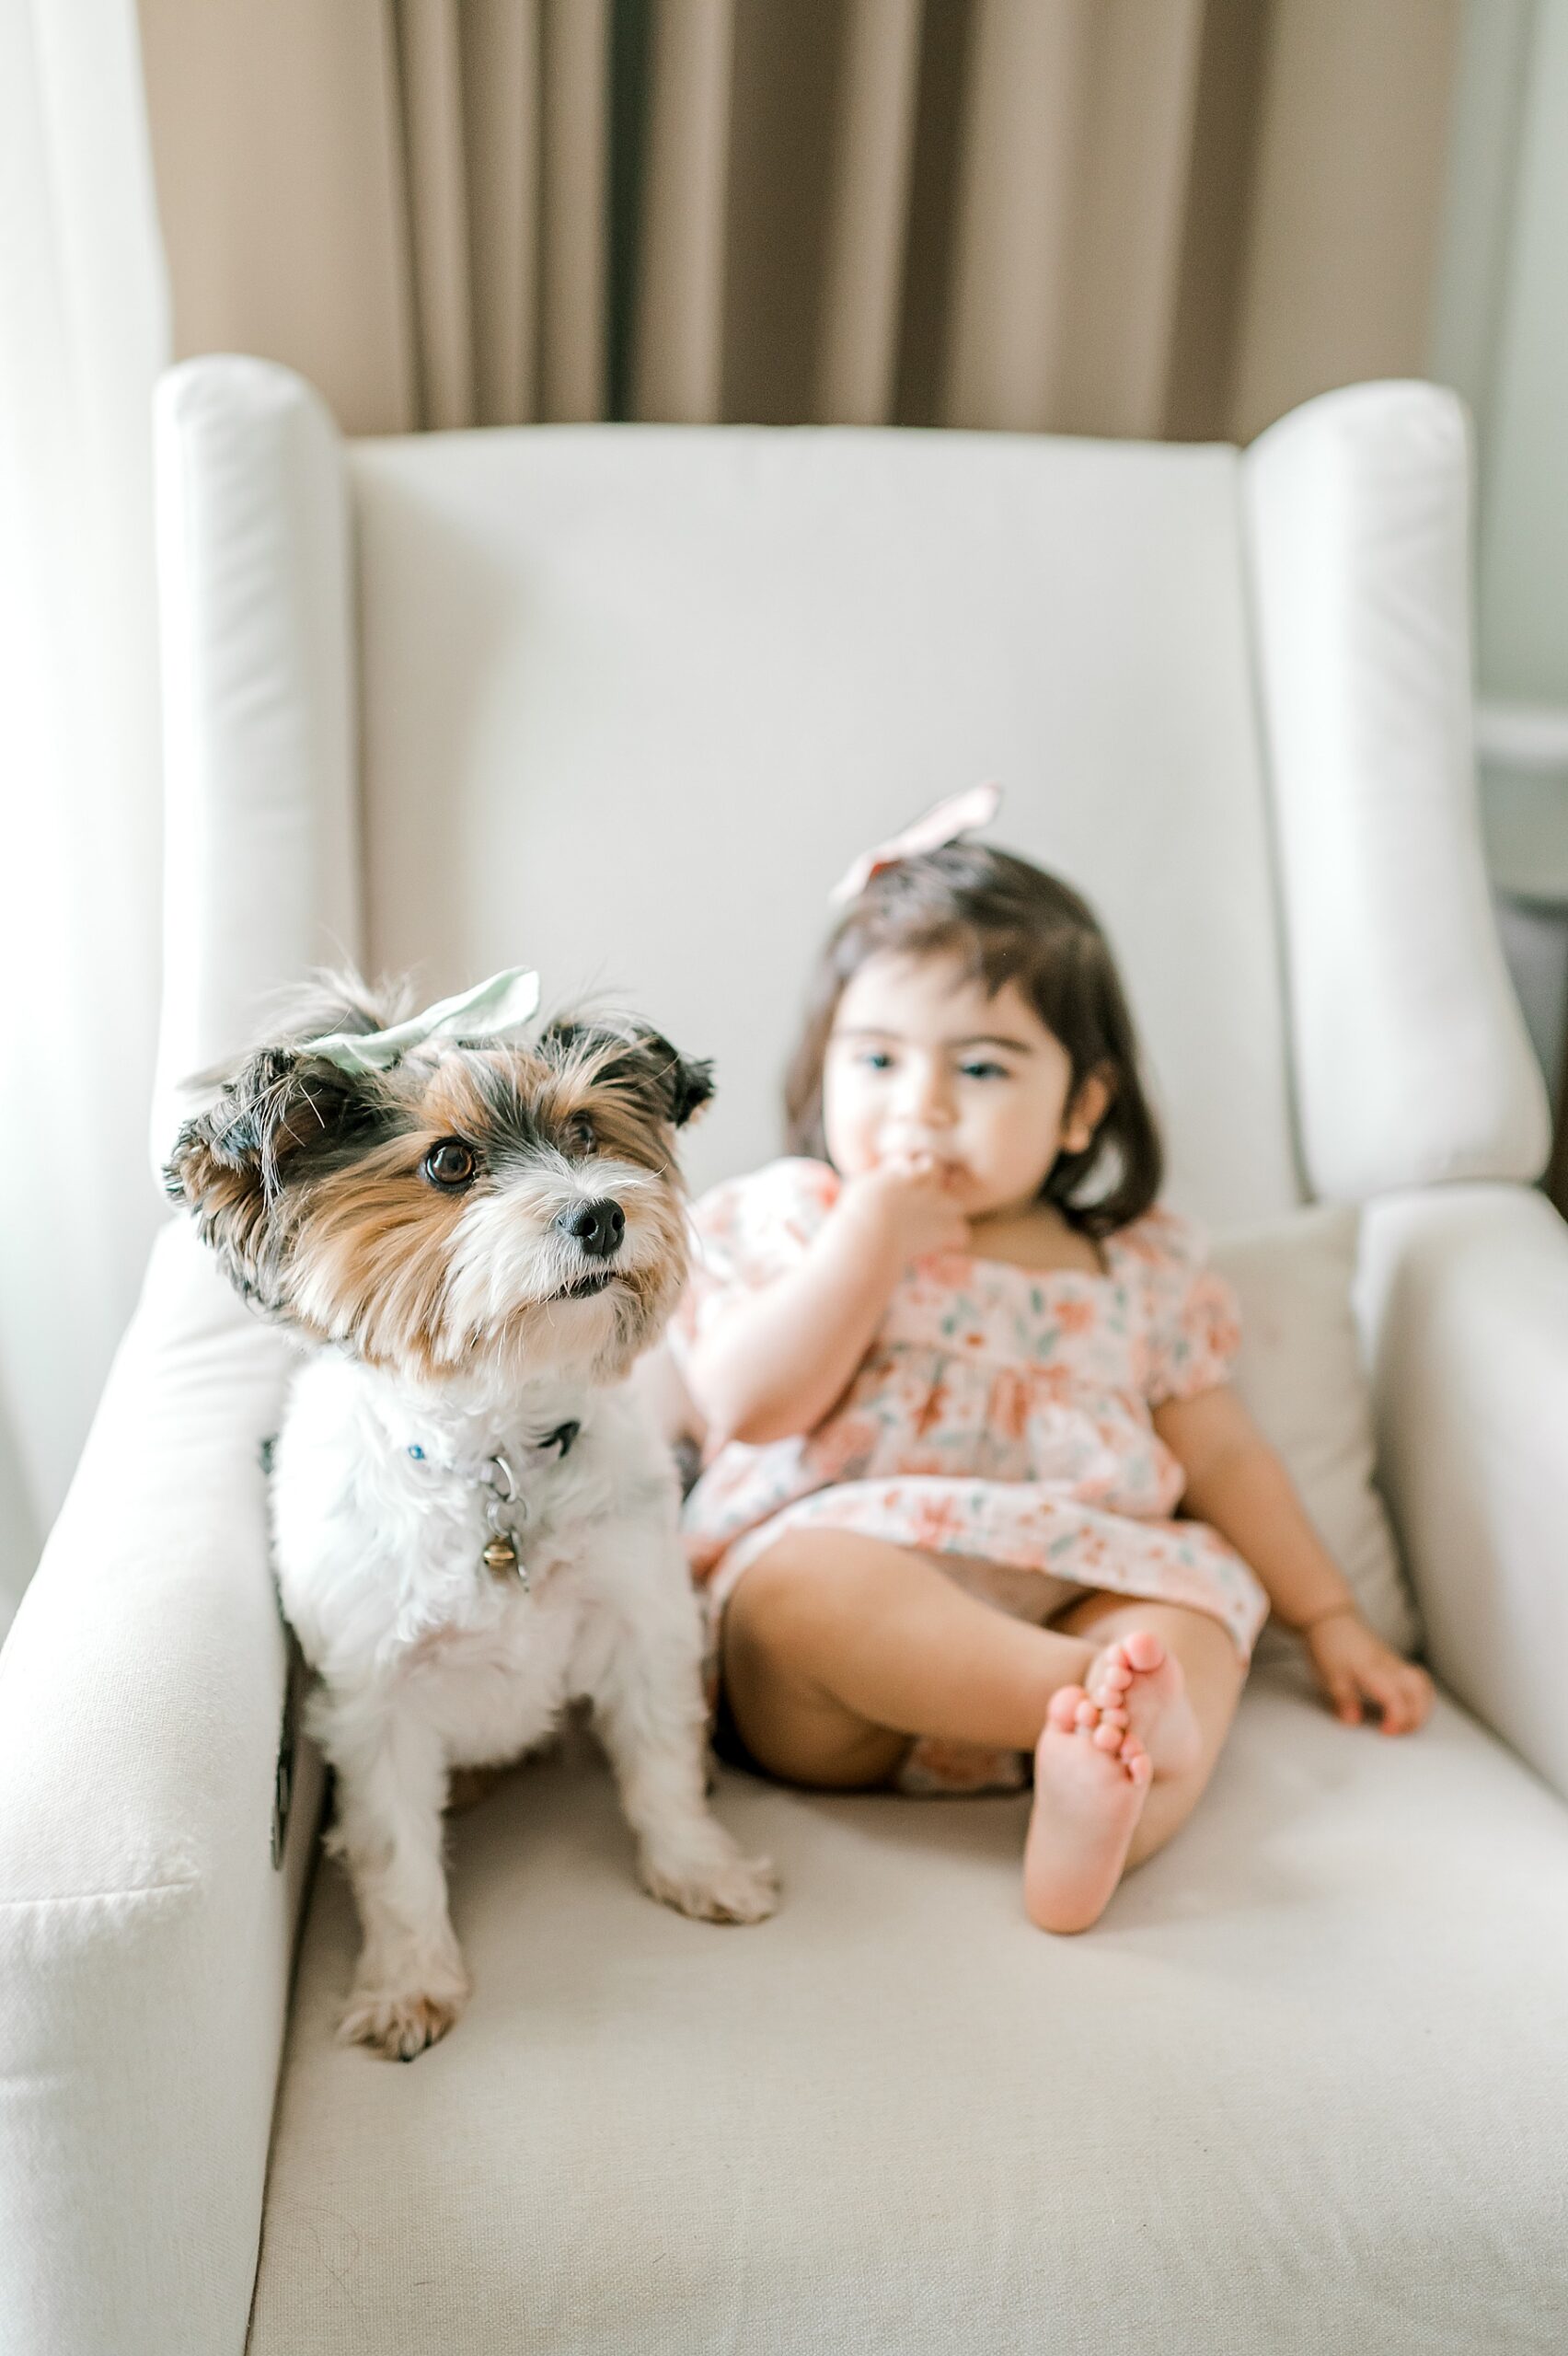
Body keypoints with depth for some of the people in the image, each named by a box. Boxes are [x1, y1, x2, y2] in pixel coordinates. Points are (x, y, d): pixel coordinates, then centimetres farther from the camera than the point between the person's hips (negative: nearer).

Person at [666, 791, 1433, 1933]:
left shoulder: (1141, 1268, 14)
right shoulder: (790, 1219, 6)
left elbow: (1224, 1453, 21)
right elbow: (752, 1405, -10)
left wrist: (1331, 1618, 18)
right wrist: (880, 1221, -11)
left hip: (1082, 1601, 3)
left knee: (1202, 1608, -25)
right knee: (802, 1574, -34)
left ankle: (1109, 1812, -48)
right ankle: (1106, 1693, -44)